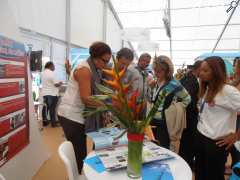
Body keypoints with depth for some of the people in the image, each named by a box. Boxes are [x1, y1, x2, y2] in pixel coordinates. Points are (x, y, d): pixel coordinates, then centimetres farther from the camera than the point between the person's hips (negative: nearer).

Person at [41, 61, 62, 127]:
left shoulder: (42, 73, 9)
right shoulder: (51, 73, -16)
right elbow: (56, 84, -18)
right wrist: (60, 83, 3)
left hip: (44, 93, 8)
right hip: (52, 94, -7)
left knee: (45, 108, 15)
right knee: (52, 109, 0)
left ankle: (44, 121, 23)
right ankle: (53, 123, 8)